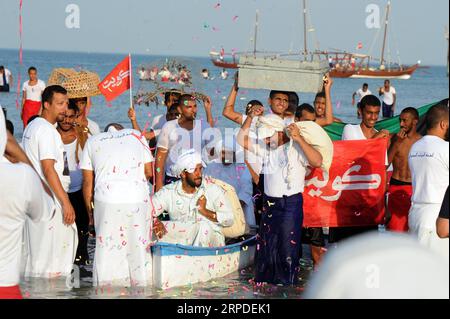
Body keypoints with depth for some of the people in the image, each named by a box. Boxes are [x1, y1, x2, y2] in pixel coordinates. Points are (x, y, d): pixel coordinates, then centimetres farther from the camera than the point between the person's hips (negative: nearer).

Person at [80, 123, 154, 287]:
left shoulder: (93, 141, 15)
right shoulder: (136, 135, 16)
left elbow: (88, 182, 11)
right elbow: (149, 172, 10)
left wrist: (90, 213, 17)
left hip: (107, 201, -1)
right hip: (138, 198, 1)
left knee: (107, 250, 3)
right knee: (139, 248, 9)